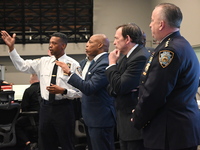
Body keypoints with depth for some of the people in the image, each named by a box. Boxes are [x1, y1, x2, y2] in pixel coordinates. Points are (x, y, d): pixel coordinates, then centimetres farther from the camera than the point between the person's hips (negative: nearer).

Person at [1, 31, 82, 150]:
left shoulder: (72, 64, -7)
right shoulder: (44, 62, 7)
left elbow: (80, 91, -9)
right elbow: (22, 66, 9)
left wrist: (63, 91, -22)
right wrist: (11, 47, 3)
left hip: (63, 108, -5)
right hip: (46, 107, 5)